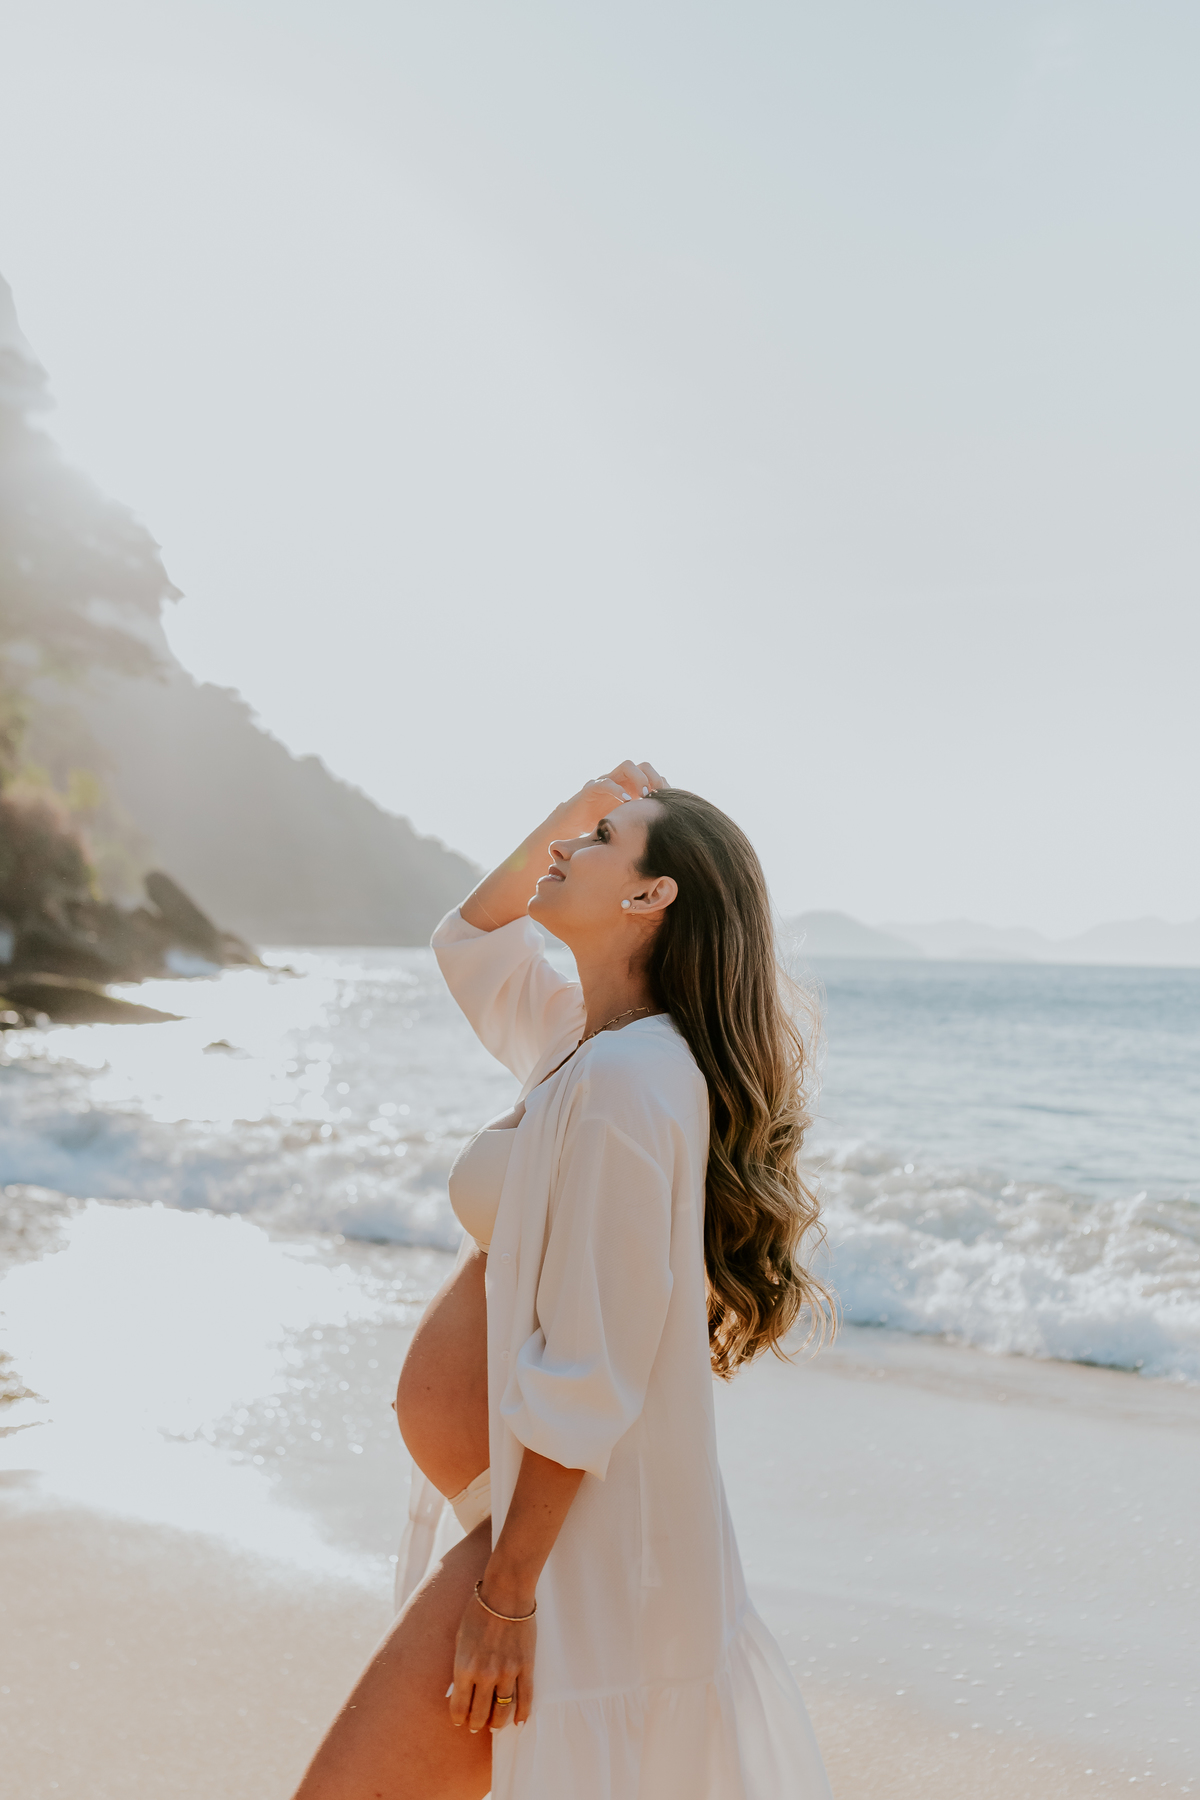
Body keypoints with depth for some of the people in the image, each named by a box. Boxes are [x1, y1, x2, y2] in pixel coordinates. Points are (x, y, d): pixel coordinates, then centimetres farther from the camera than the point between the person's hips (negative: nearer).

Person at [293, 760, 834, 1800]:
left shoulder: (626, 1081, -21)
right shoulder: (589, 1043, 8)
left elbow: (583, 1380, -23)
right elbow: (470, 944, 27)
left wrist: (505, 1597, -20)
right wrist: (568, 813, 13)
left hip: (561, 1531, -10)